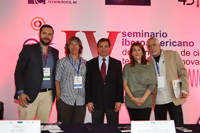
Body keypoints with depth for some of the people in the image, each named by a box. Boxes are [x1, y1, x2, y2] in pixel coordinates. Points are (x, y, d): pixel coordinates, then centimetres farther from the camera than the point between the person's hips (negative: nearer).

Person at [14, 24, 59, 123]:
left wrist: (55, 92, 7)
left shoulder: (55, 52, 13)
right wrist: (20, 93, -11)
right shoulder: (28, 49, 1)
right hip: (29, 95, -3)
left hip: (48, 96, 4)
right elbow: (18, 71, -3)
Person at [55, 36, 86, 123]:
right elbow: (57, 81, 3)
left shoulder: (85, 63, 10)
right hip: (65, 101, -2)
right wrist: (58, 97, -5)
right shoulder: (62, 62, 5)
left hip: (81, 102, 2)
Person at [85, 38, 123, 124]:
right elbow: (88, 84, 4)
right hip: (96, 103, 0)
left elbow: (120, 83, 4)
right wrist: (89, 101, -3)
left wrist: (119, 101, -3)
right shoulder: (90, 64, 5)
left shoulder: (117, 63, 6)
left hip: (112, 103, 0)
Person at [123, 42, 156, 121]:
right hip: (131, 102, 1)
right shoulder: (127, 67, 10)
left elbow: (152, 84, 1)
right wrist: (132, 98, -9)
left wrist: (143, 98, -10)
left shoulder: (149, 66, 7)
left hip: (146, 102, -1)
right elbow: (125, 84, 4)